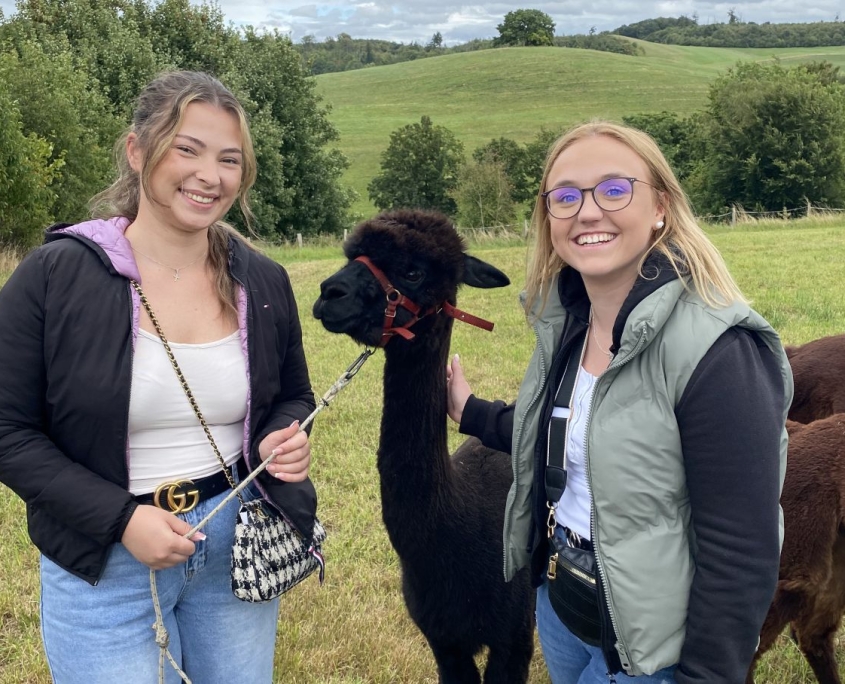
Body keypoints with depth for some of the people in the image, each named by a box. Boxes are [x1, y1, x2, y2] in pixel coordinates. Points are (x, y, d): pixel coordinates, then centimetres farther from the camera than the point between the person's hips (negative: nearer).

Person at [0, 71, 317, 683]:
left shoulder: (264, 282, -1)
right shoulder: (54, 275, -12)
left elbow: (294, 397, 13)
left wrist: (286, 439, -10)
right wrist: (120, 517, -18)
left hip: (239, 547, 4)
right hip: (104, 562, -3)